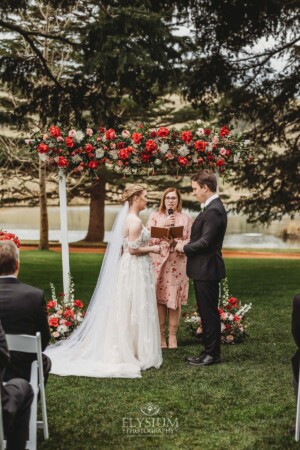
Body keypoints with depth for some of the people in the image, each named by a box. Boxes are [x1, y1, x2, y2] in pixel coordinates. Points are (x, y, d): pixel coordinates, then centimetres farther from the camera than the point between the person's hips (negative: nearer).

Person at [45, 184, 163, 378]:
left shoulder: (128, 218, 11)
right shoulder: (135, 220, -18)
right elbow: (133, 249, -21)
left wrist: (147, 244, 15)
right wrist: (152, 249, -10)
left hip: (129, 269, 10)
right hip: (135, 270, -10)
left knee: (125, 311, 13)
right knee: (135, 311, -3)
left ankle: (123, 350, 19)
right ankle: (135, 353, 4)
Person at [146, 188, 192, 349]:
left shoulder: (186, 218, 7)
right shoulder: (154, 216, 8)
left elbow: (190, 241, 3)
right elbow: (148, 238, -1)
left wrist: (178, 243, -16)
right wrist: (163, 225, -11)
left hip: (177, 264, 0)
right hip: (158, 263, 0)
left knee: (175, 299, 1)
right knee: (159, 299, 1)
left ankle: (172, 335, 10)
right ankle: (160, 334, 10)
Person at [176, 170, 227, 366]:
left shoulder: (214, 210, -19)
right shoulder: (213, 207, 14)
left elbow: (205, 242, -23)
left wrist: (184, 248, -9)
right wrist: (187, 246, 6)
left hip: (207, 269, -10)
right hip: (204, 269, 10)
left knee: (210, 312, -2)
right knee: (207, 312, 15)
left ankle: (213, 354, 7)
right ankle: (210, 351, 23)